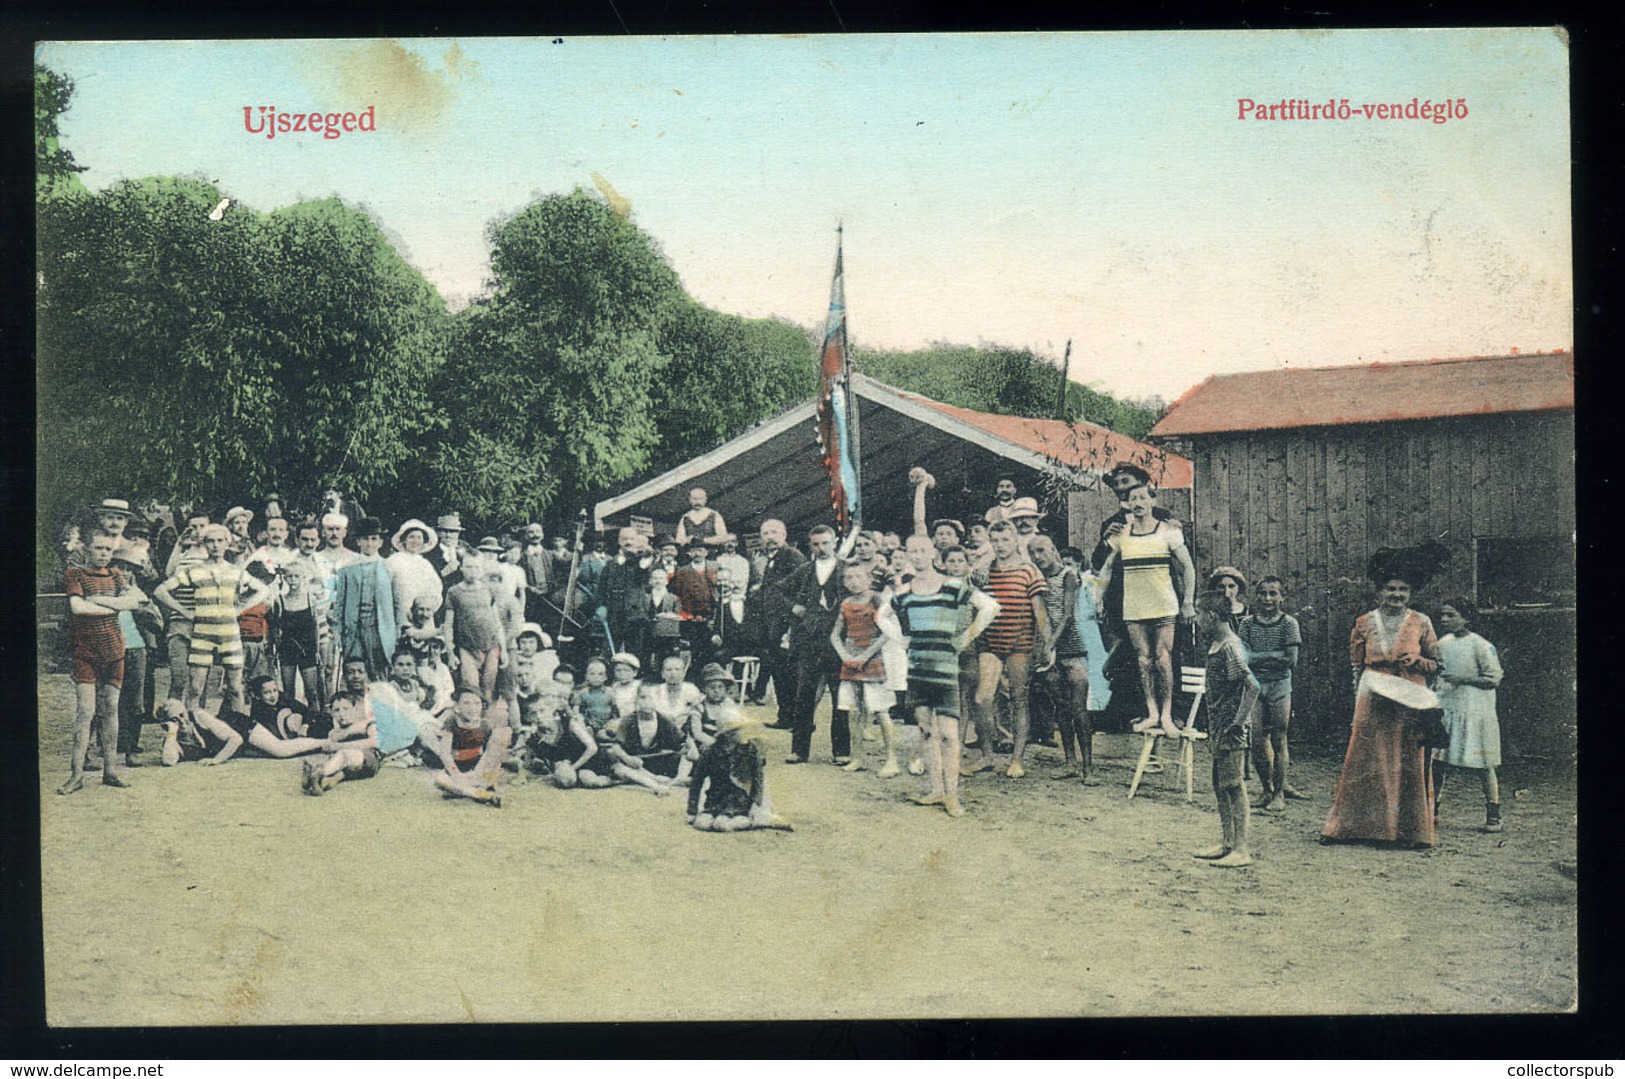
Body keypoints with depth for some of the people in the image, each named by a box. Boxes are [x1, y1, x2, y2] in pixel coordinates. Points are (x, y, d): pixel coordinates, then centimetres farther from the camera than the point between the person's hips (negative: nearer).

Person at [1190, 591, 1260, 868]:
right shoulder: (1216, 645, 12)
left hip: (1231, 730, -10)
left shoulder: (1230, 647, -17)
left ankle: (1242, 849, -2)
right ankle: (1227, 843, 22)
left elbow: (1252, 686, -25)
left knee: (1234, 786, -6)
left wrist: (1239, 721, -22)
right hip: (1218, 727, 10)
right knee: (1220, 785, 14)